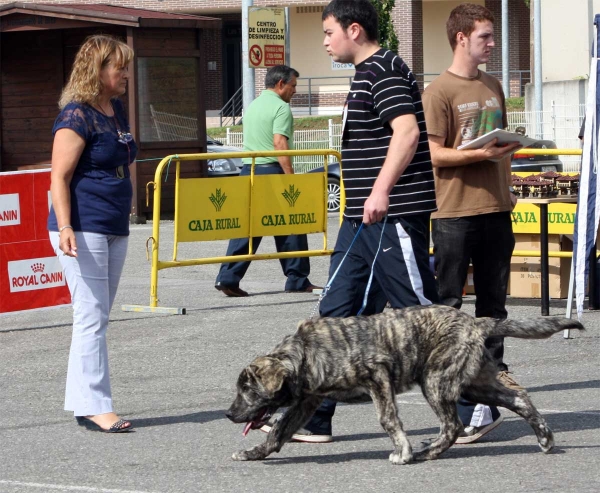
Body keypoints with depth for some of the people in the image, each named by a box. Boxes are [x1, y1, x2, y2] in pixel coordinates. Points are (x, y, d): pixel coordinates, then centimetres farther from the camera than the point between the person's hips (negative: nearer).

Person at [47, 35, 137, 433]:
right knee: (92, 316, -9)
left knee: (97, 318, 10)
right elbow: (60, 177, -16)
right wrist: (64, 228, -25)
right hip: (83, 230, -9)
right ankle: (95, 405, -7)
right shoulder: (77, 116, -13)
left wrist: (126, 211, 26)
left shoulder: (117, 110, 13)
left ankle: (81, 402, 15)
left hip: (115, 229, 9)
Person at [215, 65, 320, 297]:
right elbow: (279, 144, -19)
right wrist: (291, 178, -20)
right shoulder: (281, 107, -8)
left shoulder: (252, 106, 19)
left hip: (248, 170, 8)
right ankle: (297, 279, 8)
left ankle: (228, 278, -5)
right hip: (272, 171, -8)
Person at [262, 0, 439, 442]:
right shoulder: (367, 74, 19)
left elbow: (407, 130, -27)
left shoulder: (384, 70, -13)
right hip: (362, 220, 11)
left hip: (395, 214, -11)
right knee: (338, 314, 7)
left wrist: (382, 190, -35)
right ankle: (314, 418, 8)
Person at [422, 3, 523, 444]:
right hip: (454, 212, -7)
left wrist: (508, 188, 16)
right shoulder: (439, 92, -8)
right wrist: (481, 154, -21)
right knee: (448, 301, -3)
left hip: (495, 209, 7)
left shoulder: (493, 88, 14)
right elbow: (436, 154, -12)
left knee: (494, 296, 10)